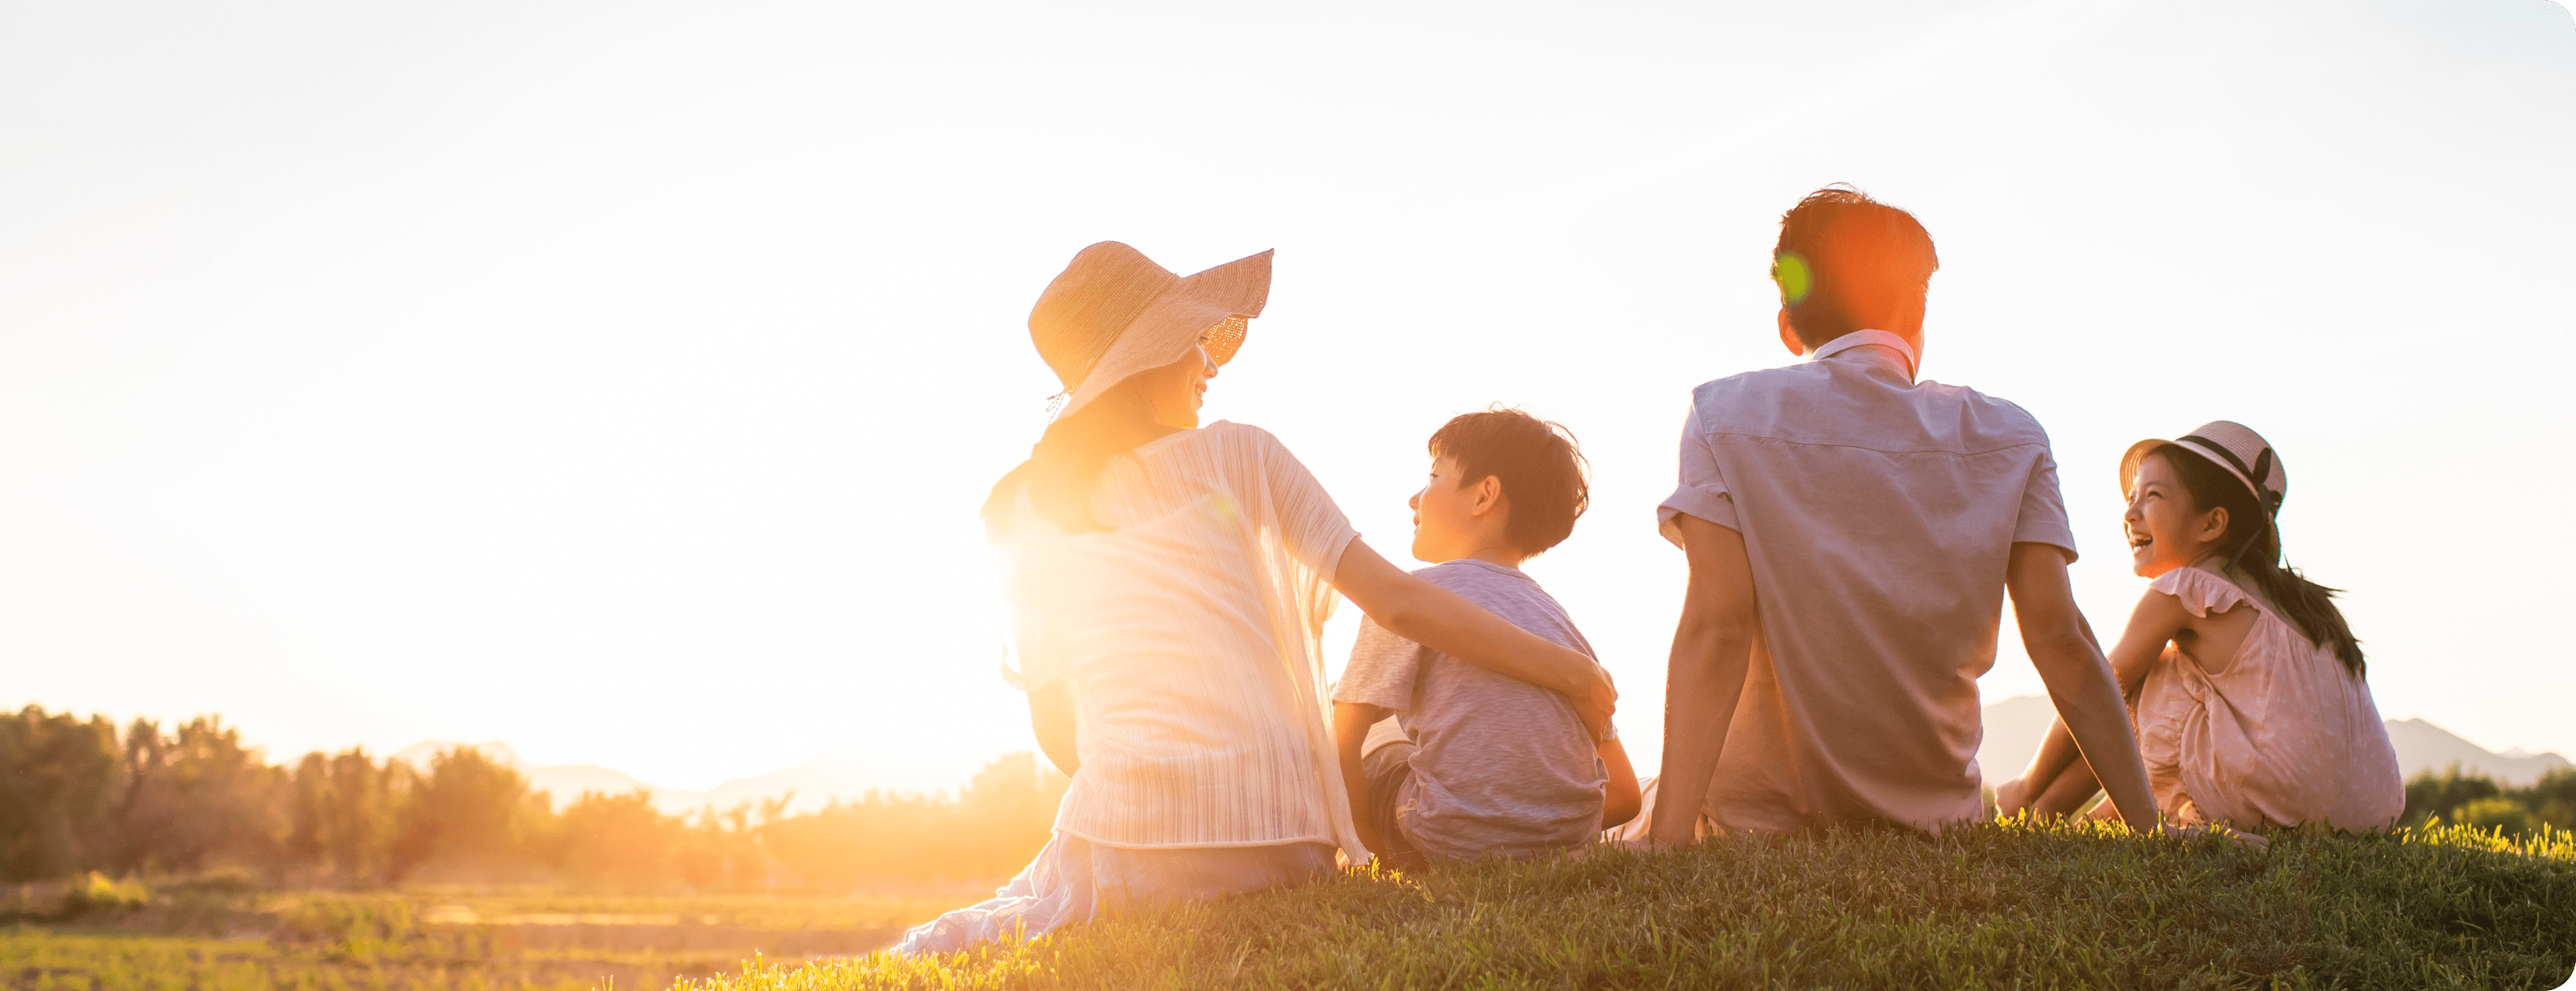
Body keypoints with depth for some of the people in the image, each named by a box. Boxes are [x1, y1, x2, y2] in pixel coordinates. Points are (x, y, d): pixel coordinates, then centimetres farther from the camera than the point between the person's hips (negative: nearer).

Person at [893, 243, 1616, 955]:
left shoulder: (1024, 512, 12)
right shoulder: (1233, 454, 6)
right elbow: (1395, 601, 1)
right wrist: (1562, 667, 8)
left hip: (1119, 839, 1)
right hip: (1276, 835, -1)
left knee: (929, 952, 19)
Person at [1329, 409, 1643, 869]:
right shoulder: (1558, 615, 16)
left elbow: (1339, 747, -2)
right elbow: (1624, 795, 15)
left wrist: (1376, 844, 11)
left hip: (1456, 843, -5)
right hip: (1571, 837, 6)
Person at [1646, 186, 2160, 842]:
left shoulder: (1727, 417, -8)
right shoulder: (2008, 439, -2)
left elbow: (1716, 627, -18)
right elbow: (2059, 638, -9)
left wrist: (1668, 836, -24)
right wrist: (2148, 823, -8)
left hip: (1764, 823, -3)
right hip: (1939, 821, 3)